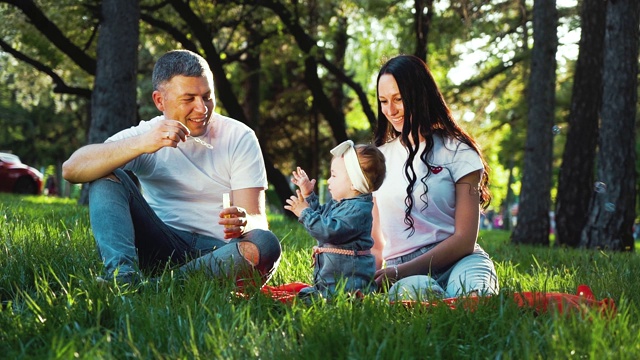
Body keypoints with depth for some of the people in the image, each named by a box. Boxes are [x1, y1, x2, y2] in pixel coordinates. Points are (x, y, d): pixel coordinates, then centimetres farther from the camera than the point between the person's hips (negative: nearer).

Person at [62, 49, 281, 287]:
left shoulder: (239, 138, -1)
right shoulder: (143, 135, 0)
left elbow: (257, 221, -7)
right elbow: (71, 170, -16)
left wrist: (244, 224, -33)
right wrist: (141, 144, -29)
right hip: (161, 246, 1)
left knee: (264, 245, -34)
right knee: (106, 175, -14)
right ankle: (123, 273, -35)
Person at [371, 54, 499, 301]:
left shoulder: (457, 151, 4)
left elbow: (464, 239, -4)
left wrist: (400, 271, -14)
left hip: (457, 262, -2)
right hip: (405, 274, 2)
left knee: (472, 295, -41)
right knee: (412, 290, -39)